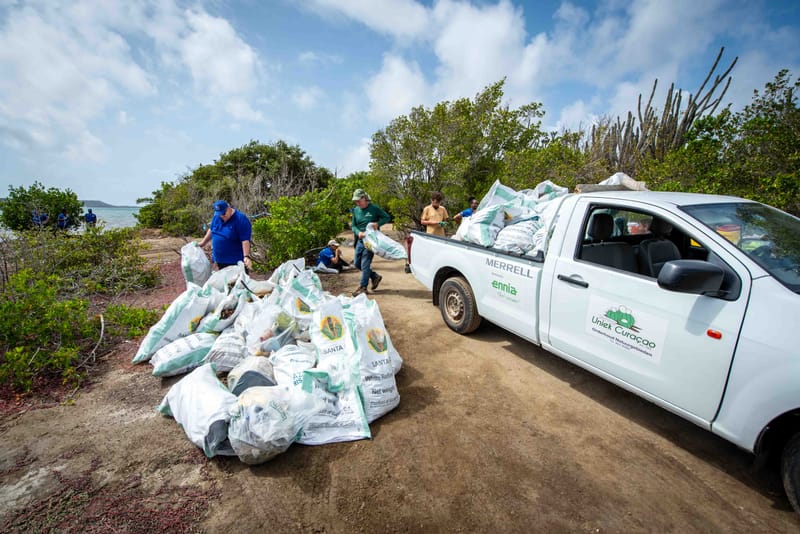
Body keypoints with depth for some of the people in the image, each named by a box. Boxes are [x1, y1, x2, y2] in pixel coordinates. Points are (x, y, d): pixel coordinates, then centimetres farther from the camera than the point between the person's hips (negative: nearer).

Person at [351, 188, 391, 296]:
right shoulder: (356, 210, 6)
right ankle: (375, 276, 27)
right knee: (357, 263, 10)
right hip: (360, 240, 7)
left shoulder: (374, 208, -7)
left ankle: (363, 287, 3)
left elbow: (387, 217, -2)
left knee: (365, 264, -7)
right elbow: (353, 225, 8)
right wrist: (358, 232, -14)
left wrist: (378, 223, -19)